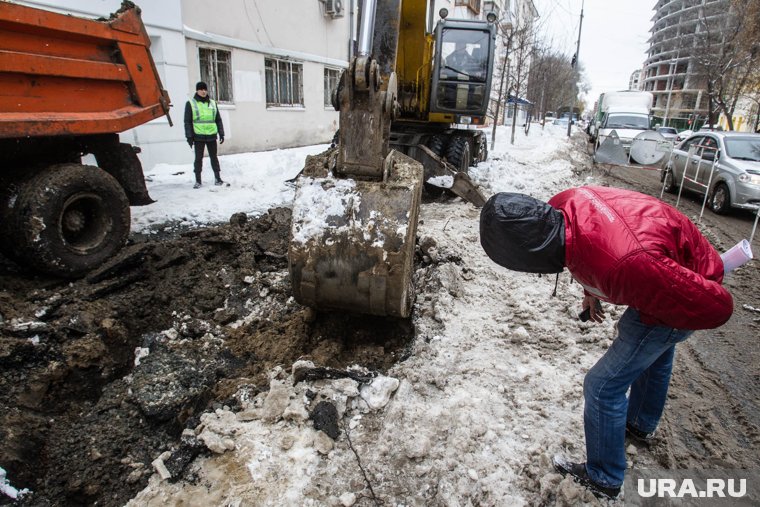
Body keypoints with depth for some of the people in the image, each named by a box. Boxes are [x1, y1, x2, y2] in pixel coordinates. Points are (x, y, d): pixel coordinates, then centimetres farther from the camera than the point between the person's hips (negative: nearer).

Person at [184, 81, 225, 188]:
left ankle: (217, 178, 18)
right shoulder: (191, 103, 2)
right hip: (198, 136, -2)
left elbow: (218, 120, 14)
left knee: (214, 157, 9)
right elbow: (187, 121, 0)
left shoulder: (212, 103, 11)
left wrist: (221, 133, 7)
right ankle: (198, 180, 9)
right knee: (198, 158, 2)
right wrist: (189, 136, -7)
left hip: (211, 135, 2)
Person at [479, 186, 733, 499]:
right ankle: (642, 424, 59)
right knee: (655, 353, 31)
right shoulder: (560, 207, -25)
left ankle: (603, 479, 20)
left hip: (680, 298, -8)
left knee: (602, 387, -4)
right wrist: (592, 290, 6)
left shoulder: (624, 265, -48)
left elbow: (714, 306, -30)